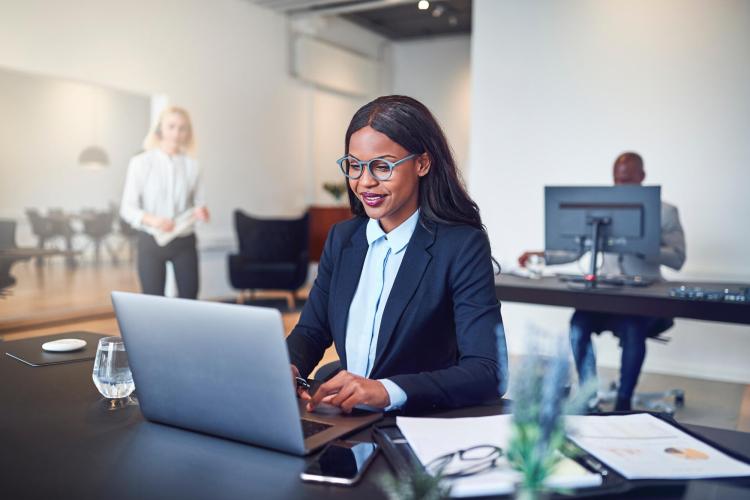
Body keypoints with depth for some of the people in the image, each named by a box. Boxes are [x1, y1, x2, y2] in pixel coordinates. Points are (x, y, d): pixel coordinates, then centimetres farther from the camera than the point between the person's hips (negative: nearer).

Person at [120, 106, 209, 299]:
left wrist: (201, 212, -15)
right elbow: (127, 208, -6)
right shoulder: (140, 163, -4)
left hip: (185, 242, 2)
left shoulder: (192, 165, 3)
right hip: (151, 242, -2)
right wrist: (152, 220, -25)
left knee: (189, 299, 3)